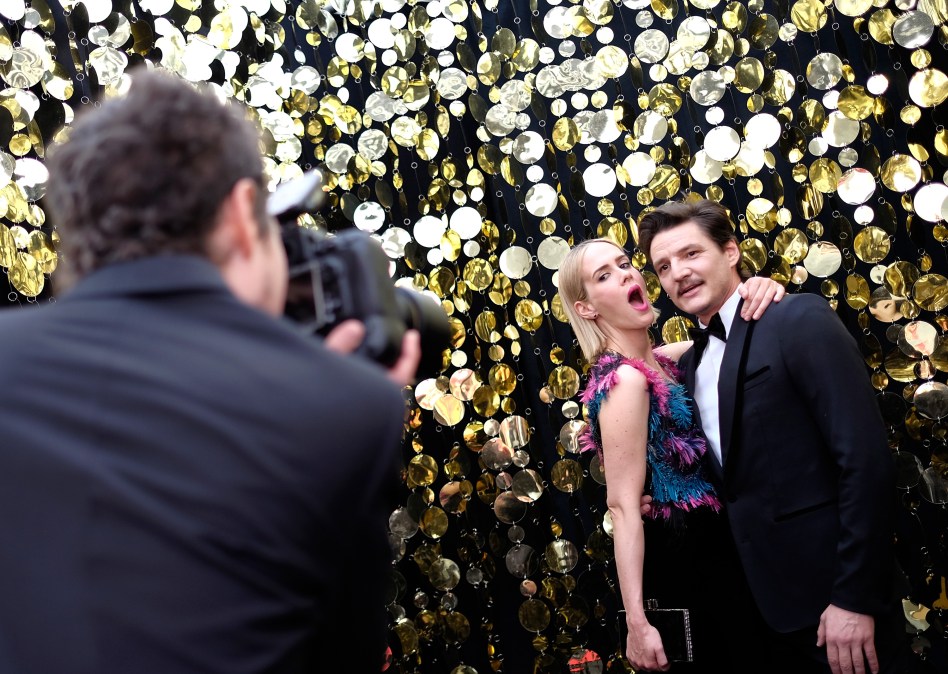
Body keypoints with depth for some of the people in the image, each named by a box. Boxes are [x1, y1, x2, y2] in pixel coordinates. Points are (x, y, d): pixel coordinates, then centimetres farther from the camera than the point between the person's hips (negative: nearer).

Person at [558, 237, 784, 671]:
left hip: (706, 547, 9)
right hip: (684, 558, -9)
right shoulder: (626, 380, -19)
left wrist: (762, 292, -12)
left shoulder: (665, 359, 7)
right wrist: (637, 624, -26)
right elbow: (624, 507, -23)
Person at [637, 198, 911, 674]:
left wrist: (855, 599, -18)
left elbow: (864, 455, -17)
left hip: (827, 596, -7)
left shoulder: (799, 319, -10)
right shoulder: (690, 364, 12)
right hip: (751, 602, 7)